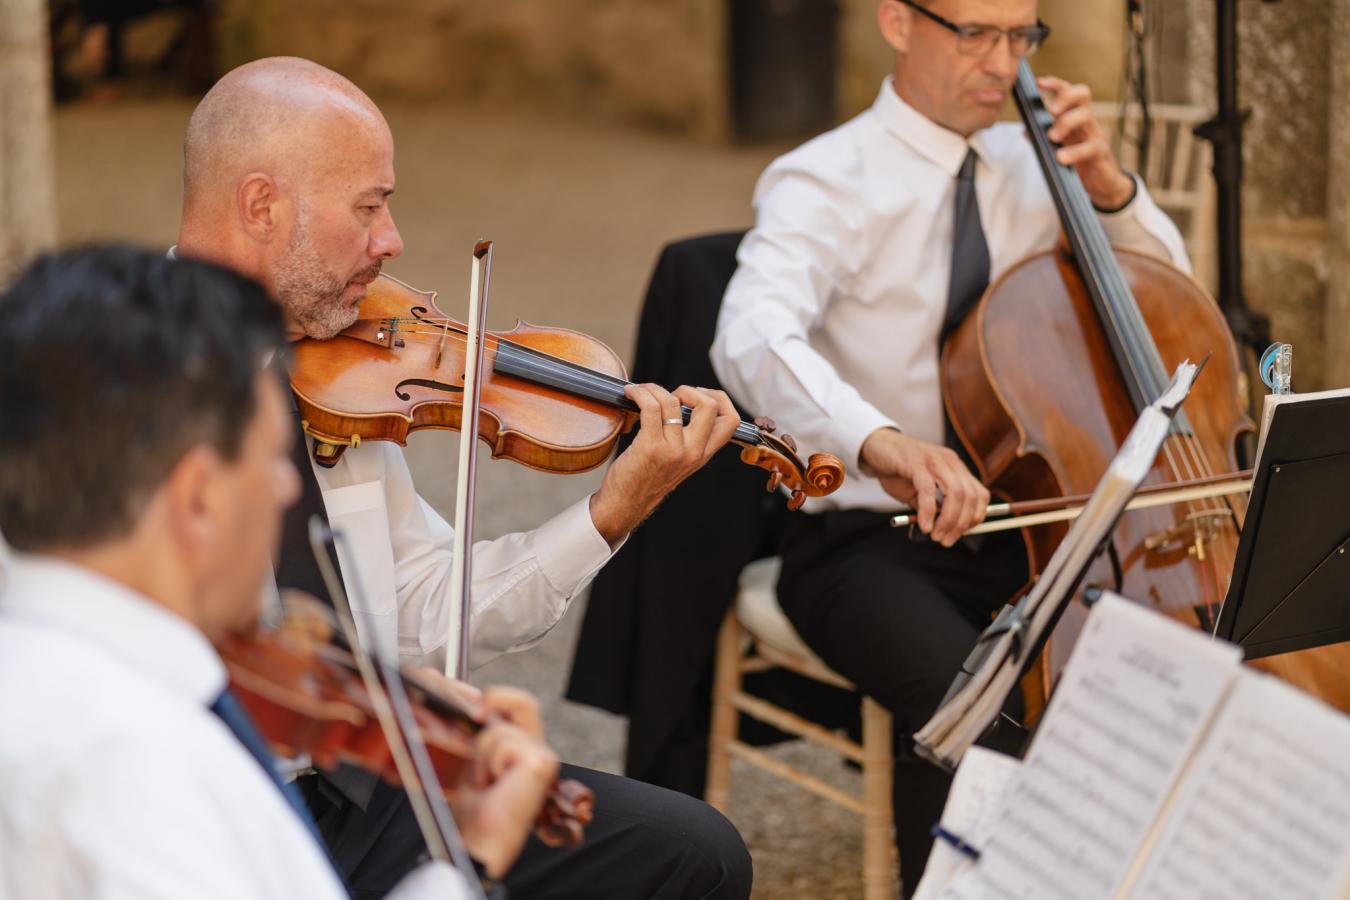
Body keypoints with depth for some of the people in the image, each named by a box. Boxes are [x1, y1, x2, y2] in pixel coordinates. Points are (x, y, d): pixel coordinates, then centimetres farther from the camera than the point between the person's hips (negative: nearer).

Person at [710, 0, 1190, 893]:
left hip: (1022, 526, 5)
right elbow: (753, 342, -30)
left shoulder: (1026, 169, 9)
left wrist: (1109, 186, -3)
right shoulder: (828, 183, -10)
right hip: (869, 543, -5)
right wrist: (881, 442, -49)